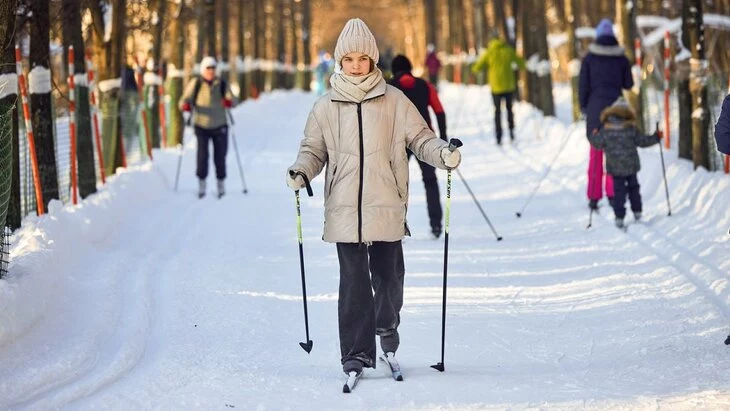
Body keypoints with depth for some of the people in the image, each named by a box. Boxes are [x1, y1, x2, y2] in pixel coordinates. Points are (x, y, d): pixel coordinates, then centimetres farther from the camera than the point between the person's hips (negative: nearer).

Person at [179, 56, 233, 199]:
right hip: (202, 126, -1)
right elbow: (185, 99, -2)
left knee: (220, 156, 0)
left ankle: (221, 182, 15)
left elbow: (230, 98, 2)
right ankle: (201, 183, 3)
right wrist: (185, 105, -26)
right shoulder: (195, 84, -1)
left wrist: (229, 102, -22)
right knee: (202, 154, -9)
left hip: (219, 126, 1)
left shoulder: (222, 84, 2)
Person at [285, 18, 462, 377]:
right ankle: (356, 352, 2)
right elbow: (314, 149, 14)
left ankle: (386, 327, 34)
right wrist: (300, 171, -5)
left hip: (386, 206, 0)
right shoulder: (326, 106, 7)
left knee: (388, 274, 6)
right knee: (354, 282, -3)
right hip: (344, 209, 0)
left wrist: (442, 153, -11)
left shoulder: (394, 101, 4)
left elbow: (419, 137, 7)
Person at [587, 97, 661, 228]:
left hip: (615, 167, -1)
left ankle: (619, 216, -4)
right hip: (631, 166, 1)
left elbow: (598, 144, -3)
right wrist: (656, 137, 12)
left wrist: (593, 136, 18)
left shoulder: (605, 129, -7)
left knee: (618, 190, 3)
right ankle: (637, 212, 21)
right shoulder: (631, 129, -6)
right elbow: (642, 141, -1)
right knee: (633, 187, 19)